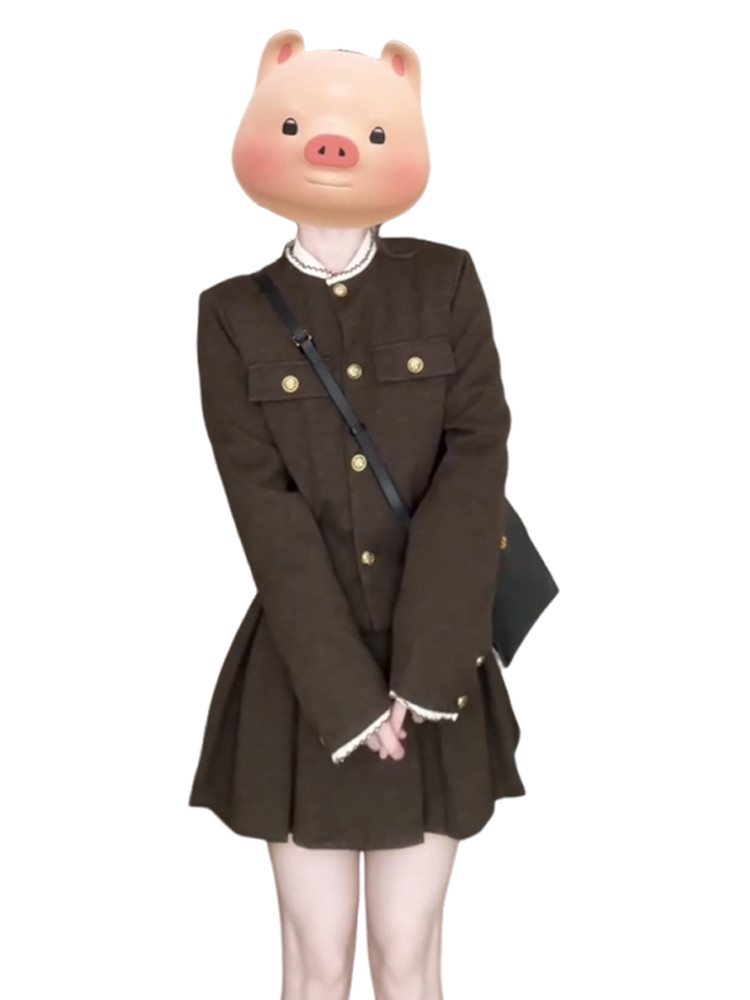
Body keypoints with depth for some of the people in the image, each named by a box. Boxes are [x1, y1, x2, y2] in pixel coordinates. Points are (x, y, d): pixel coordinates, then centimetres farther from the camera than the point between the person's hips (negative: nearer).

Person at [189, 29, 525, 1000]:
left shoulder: (445, 283, 1)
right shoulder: (235, 314, -1)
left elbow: (477, 462, -8)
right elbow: (266, 512, -8)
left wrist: (420, 674, -17)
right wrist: (348, 697, -15)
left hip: (435, 675, 1)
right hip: (300, 681, 0)